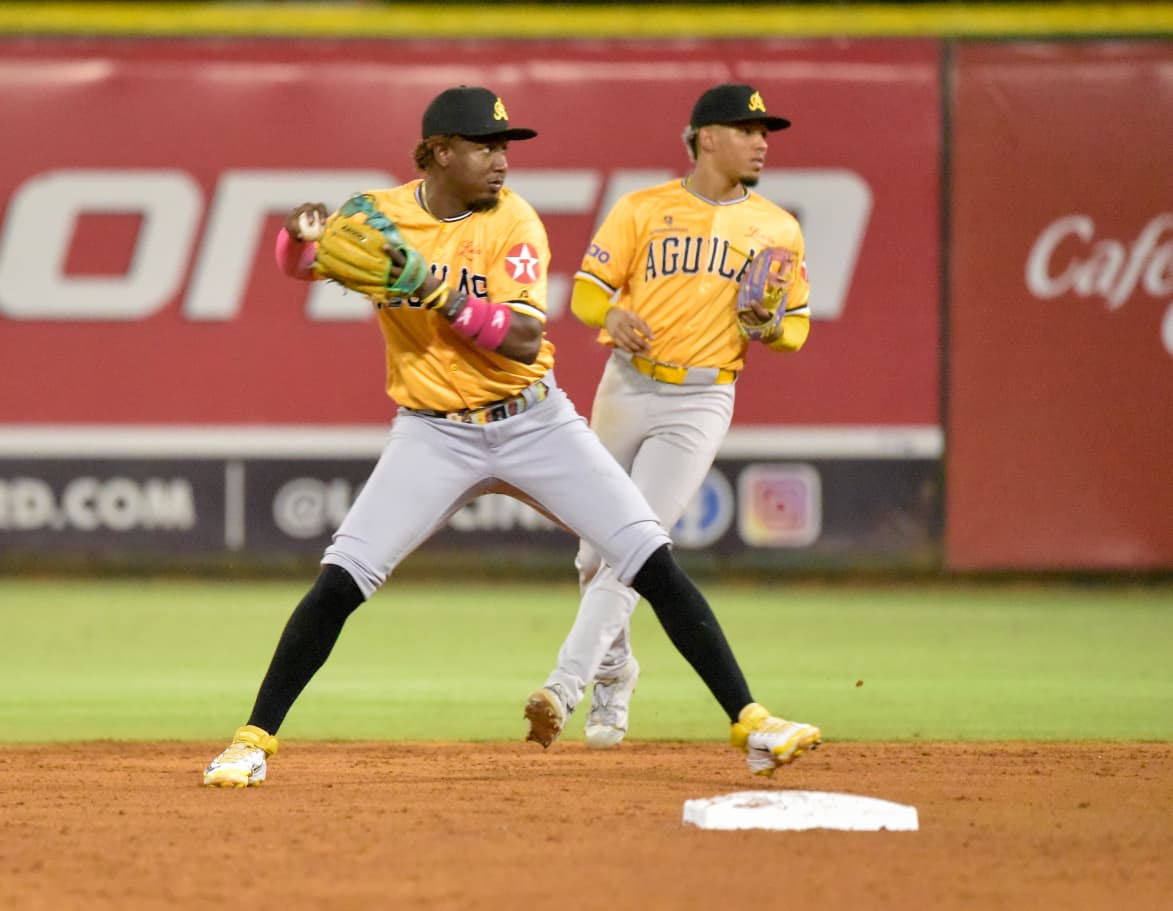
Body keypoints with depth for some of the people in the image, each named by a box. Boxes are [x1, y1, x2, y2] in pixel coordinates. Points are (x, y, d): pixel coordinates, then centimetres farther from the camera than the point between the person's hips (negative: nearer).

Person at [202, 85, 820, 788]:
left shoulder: (514, 222, -10)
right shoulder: (382, 216, -5)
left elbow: (525, 340, -20)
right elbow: (298, 263, -6)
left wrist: (437, 291, -31)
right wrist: (302, 230, -29)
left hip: (534, 423, 0)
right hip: (435, 434, 0)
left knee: (654, 563, -9)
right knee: (341, 579, -13)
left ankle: (748, 721, -3)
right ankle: (253, 742, -2)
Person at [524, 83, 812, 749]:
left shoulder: (778, 229, 6)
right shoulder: (643, 211, 3)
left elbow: (797, 326, 10)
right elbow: (586, 291, 1)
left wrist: (774, 327, -13)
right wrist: (611, 314, -22)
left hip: (701, 403, -1)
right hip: (627, 389, 1)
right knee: (597, 548, 7)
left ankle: (568, 683, -17)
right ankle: (613, 673, 29)